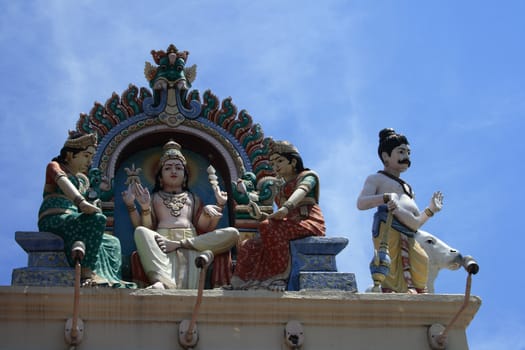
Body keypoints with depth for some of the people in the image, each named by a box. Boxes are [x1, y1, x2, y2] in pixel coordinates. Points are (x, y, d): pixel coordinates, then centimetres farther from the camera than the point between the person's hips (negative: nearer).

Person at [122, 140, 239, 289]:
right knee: (140, 232, -37)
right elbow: (146, 228, 10)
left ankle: (179, 245, -29)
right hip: (161, 241, -2)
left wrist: (219, 206, 6)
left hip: (192, 242, 2)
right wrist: (131, 206, -4)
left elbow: (205, 228, 17)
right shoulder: (154, 198, 26)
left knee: (232, 234, -21)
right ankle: (163, 281, -56)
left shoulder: (193, 199, 30)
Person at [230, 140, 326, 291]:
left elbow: (301, 191, -15)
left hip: (309, 223, -8)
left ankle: (281, 276, -34)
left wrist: (286, 207, -36)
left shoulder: (307, 176, 9)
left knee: (268, 227, -33)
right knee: (249, 246, -11)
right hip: (290, 227, 8)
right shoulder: (282, 189, 33)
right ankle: (242, 286, -26)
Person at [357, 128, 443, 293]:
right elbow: (361, 203, -7)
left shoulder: (407, 187, 34)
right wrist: (386, 197, -20)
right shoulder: (377, 179, 13)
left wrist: (430, 210, 23)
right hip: (388, 230, -7)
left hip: (408, 237, 7)